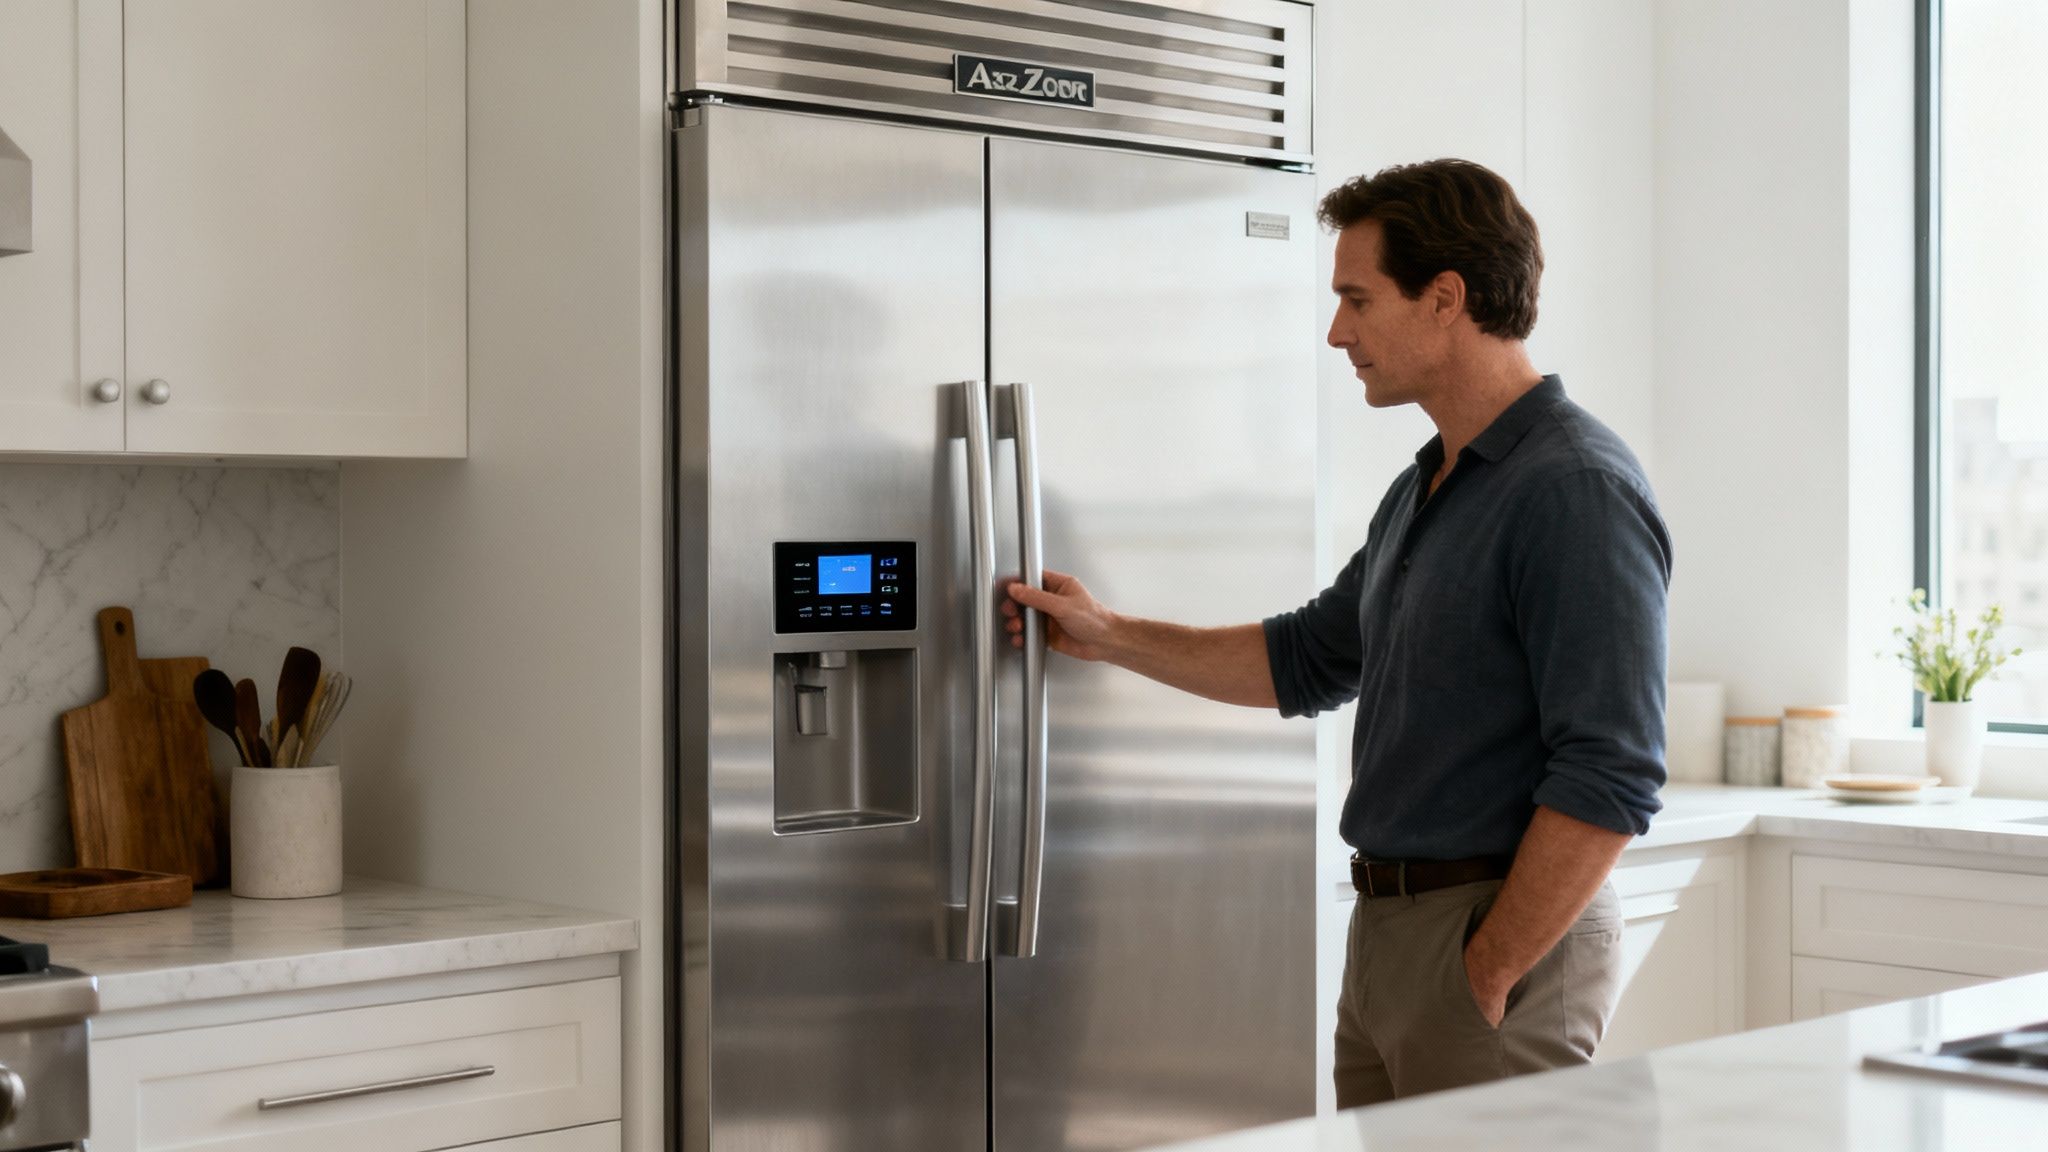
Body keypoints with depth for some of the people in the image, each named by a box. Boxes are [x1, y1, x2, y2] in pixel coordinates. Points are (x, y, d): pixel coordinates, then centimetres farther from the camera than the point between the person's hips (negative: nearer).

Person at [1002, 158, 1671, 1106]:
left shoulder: (1577, 490, -17)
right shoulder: (1422, 491, 14)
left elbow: (1609, 778, -22)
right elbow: (1309, 659, 26)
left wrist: (1488, 975, -19)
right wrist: (1105, 634, 22)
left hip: (1506, 935, -9)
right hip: (1386, 923, 9)